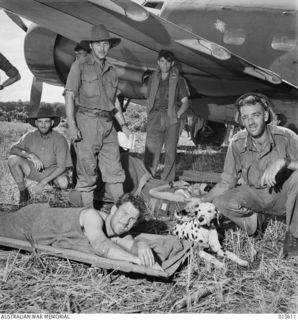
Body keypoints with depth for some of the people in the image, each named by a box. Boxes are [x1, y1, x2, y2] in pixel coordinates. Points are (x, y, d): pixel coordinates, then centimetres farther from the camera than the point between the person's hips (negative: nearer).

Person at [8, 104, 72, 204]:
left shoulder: (60, 140, -20)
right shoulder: (30, 136, -11)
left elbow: (62, 167, -20)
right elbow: (13, 149, -15)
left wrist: (43, 182, -27)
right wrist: (30, 155, -33)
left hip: (53, 172, -2)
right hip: (33, 169, 3)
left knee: (63, 183, -34)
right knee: (13, 159, -23)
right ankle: (23, 193, -6)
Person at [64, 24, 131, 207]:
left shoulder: (112, 71, 17)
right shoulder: (80, 66, 2)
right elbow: (70, 96, -5)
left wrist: (123, 124, 18)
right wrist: (72, 124, -15)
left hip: (108, 124, 5)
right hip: (87, 122, -5)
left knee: (114, 169, 5)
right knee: (87, 170, -2)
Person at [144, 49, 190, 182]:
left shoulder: (178, 80, 8)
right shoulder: (152, 79, 16)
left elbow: (185, 102, 7)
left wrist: (178, 115, -6)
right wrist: (149, 116, 9)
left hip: (171, 118, -1)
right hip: (155, 117, 1)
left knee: (170, 152, -2)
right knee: (150, 151, -9)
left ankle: (167, 183, 5)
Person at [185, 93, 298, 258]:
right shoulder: (237, 143, -10)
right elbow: (227, 183, -4)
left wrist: (283, 161, -43)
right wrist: (202, 200, -16)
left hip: (282, 196, -2)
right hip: (254, 196, 2)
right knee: (220, 203, -25)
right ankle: (252, 218, 7)